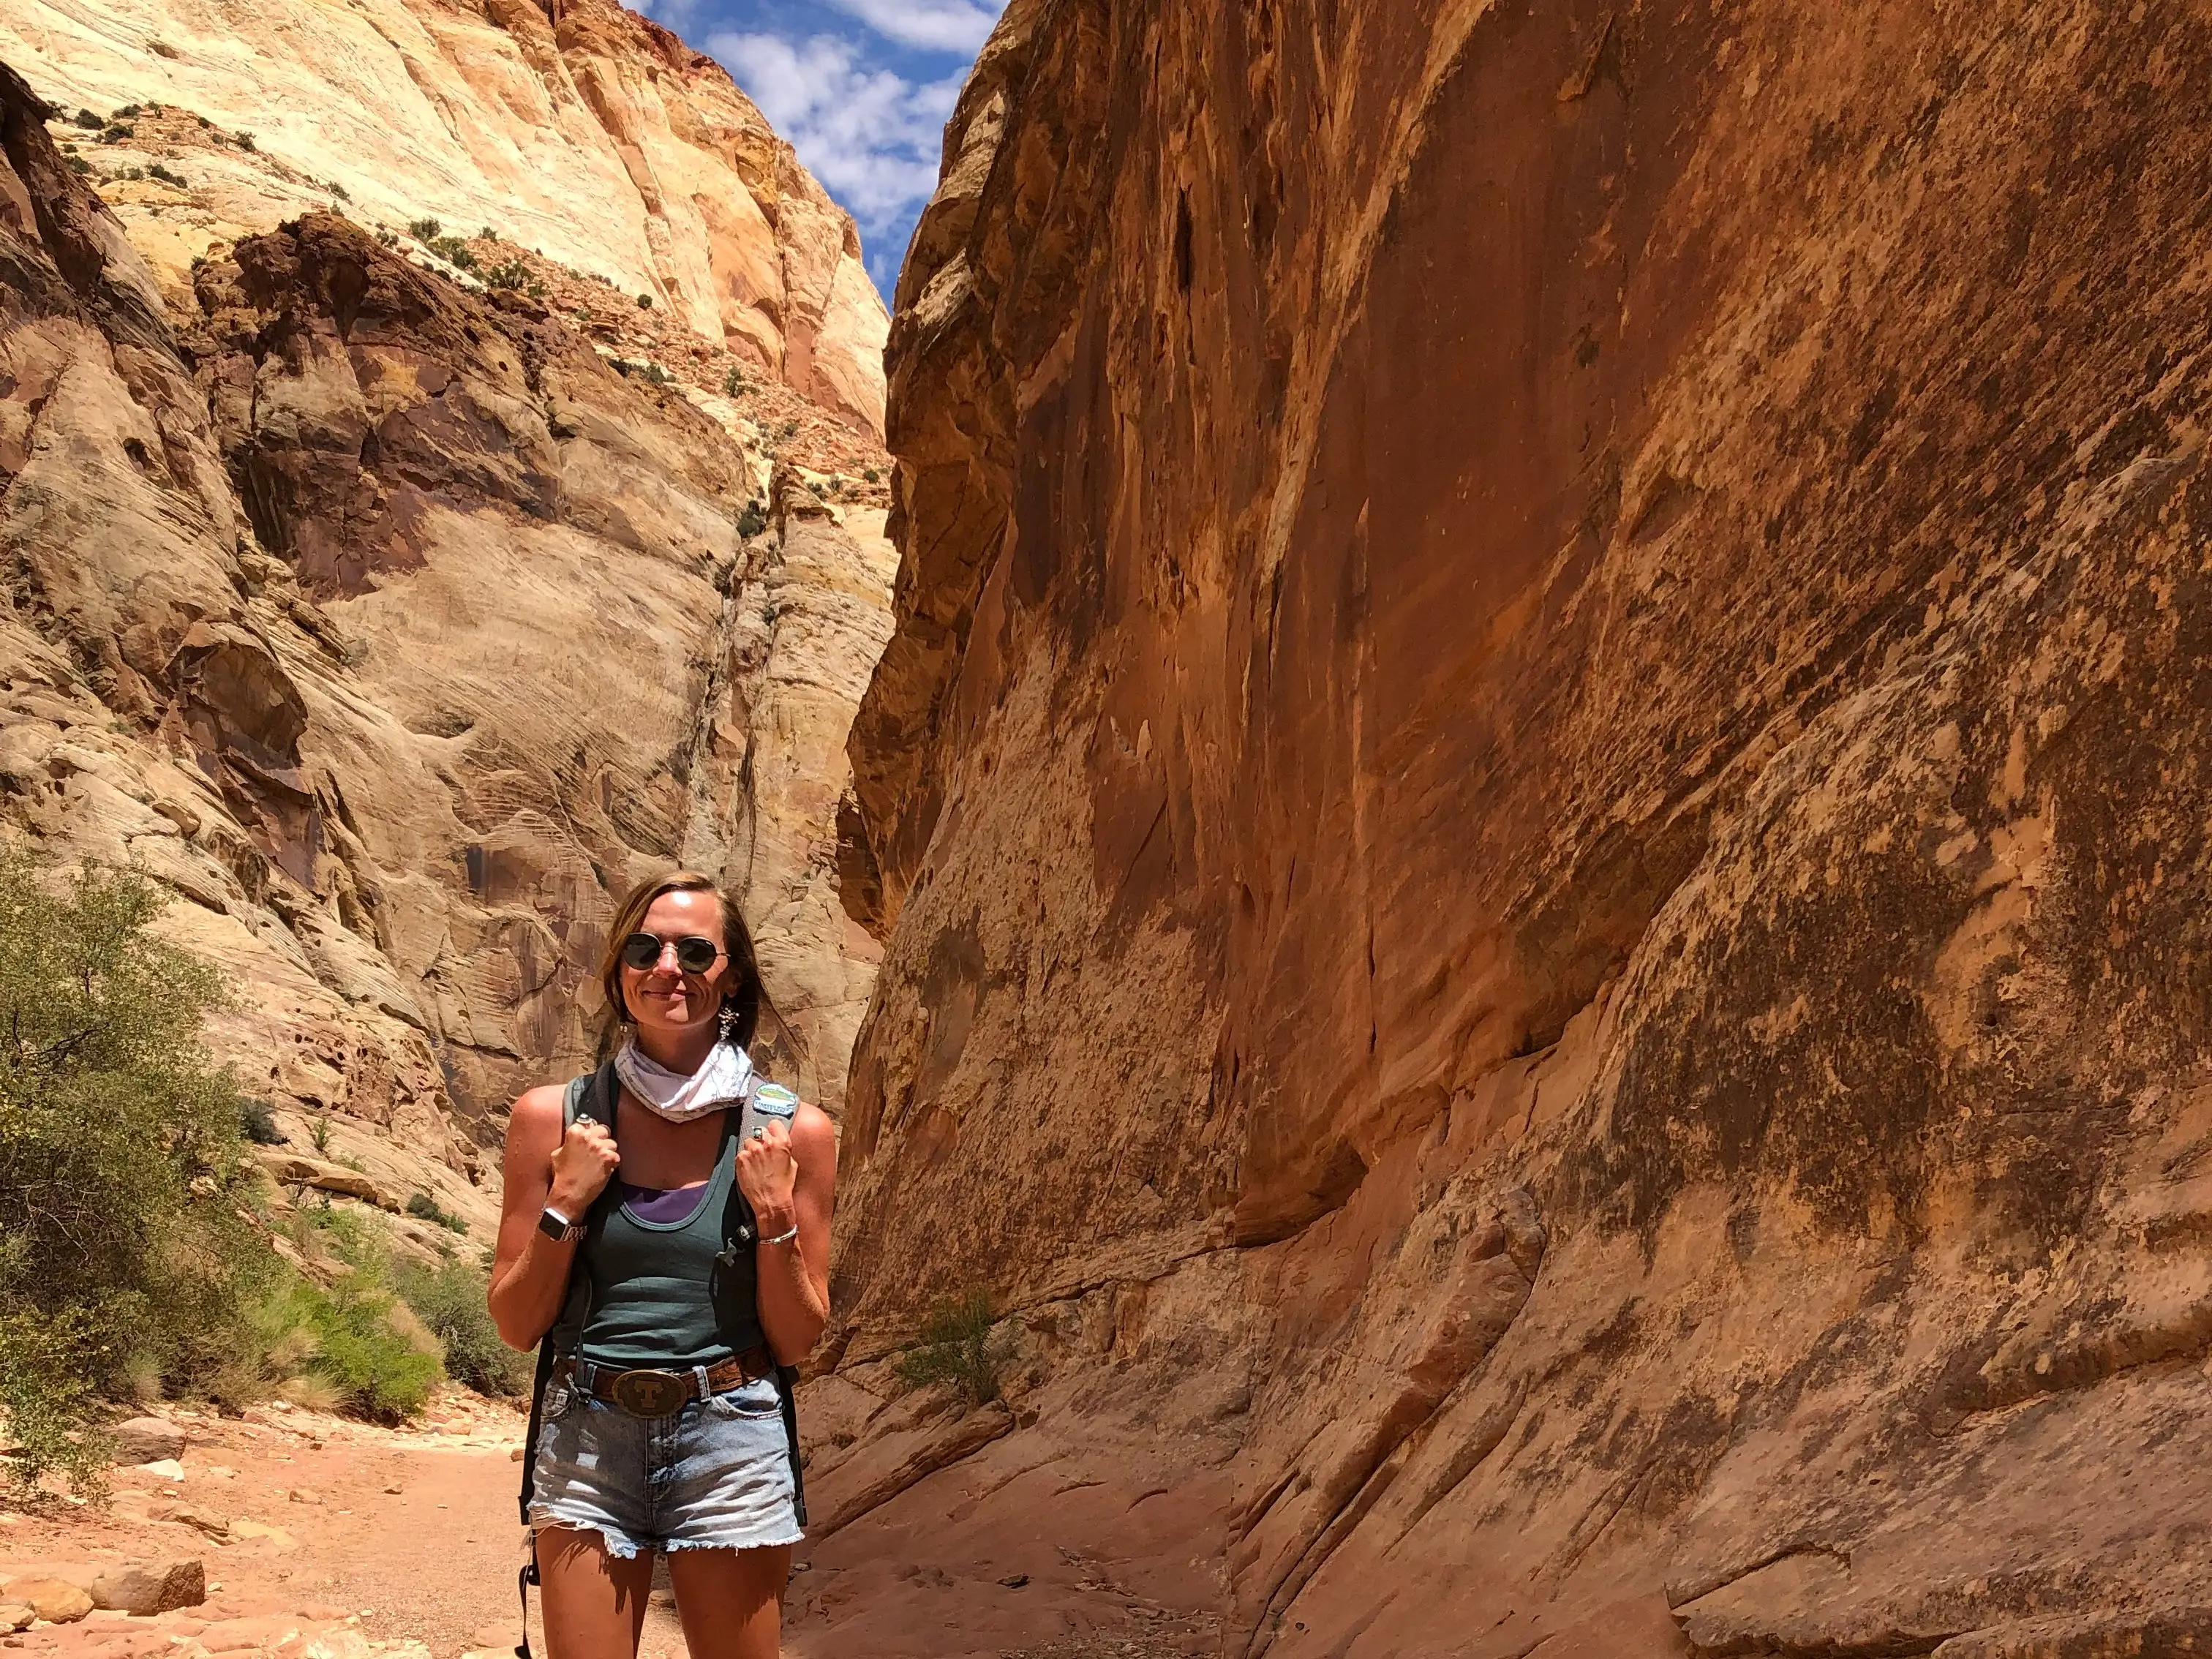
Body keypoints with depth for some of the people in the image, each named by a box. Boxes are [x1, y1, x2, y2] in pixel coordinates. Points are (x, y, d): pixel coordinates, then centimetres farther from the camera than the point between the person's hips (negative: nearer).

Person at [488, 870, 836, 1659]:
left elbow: (797, 1341, 3)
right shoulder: (553, 1117, 1)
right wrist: (565, 1204, -9)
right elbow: (516, 1325, 5)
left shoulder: (790, 1132, -1)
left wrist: (775, 1217, -11)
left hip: (731, 1443, 0)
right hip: (587, 1439, 1)